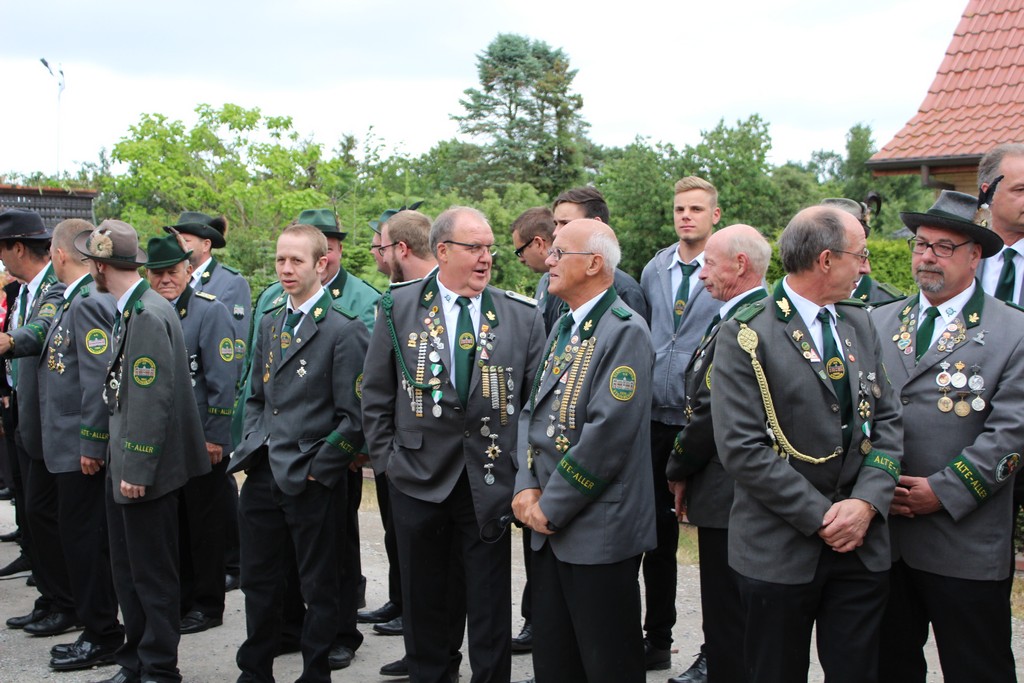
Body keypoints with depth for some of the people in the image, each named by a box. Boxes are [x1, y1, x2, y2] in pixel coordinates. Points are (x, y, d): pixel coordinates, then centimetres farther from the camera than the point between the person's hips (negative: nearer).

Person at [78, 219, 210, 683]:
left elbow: (153, 401, -22)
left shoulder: (149, 316, -19)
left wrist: (137, 470, -20)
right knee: (127, 571, 17)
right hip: (123, 463, 9)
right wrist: (119, 463, 17)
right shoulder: (127, 311, 10)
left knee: (152, 574, 3)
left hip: (145, 469, -9)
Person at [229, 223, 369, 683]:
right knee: (258, 581, 16)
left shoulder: (343, 330, -11)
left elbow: (353, 418, -13)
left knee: (318, 588, 7)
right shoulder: (270, 323, 12)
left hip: (311, 481, -7)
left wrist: (316, 469, -12)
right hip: (263, 475, 7)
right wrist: (252, 447, 9)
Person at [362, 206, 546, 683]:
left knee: (491, 603, 8)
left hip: (491, 478, 0)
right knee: (422, 599, 13)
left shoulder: (522, 315, 0)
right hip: (418, 476, 0)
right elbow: (376, 395, 4)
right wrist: (385, 458, 0)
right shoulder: (399, 306, -1)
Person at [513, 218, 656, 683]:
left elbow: (609, 432, -21)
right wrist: (527, 488, -1)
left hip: (599, 533, -8)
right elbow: (533, 412, 14)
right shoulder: (563, 328, 15)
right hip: (549, 525, 8)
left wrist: (552, 506, -15)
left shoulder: (625, 331, -13)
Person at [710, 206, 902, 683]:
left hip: (862, 546, 5)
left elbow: (886, 421, 7)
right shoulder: (746, 336, -10)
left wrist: (867, 501, -9)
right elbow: (741, 448, -17)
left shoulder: (860, 325, 10)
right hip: (780, 552, -5)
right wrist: (821, 517, -16)